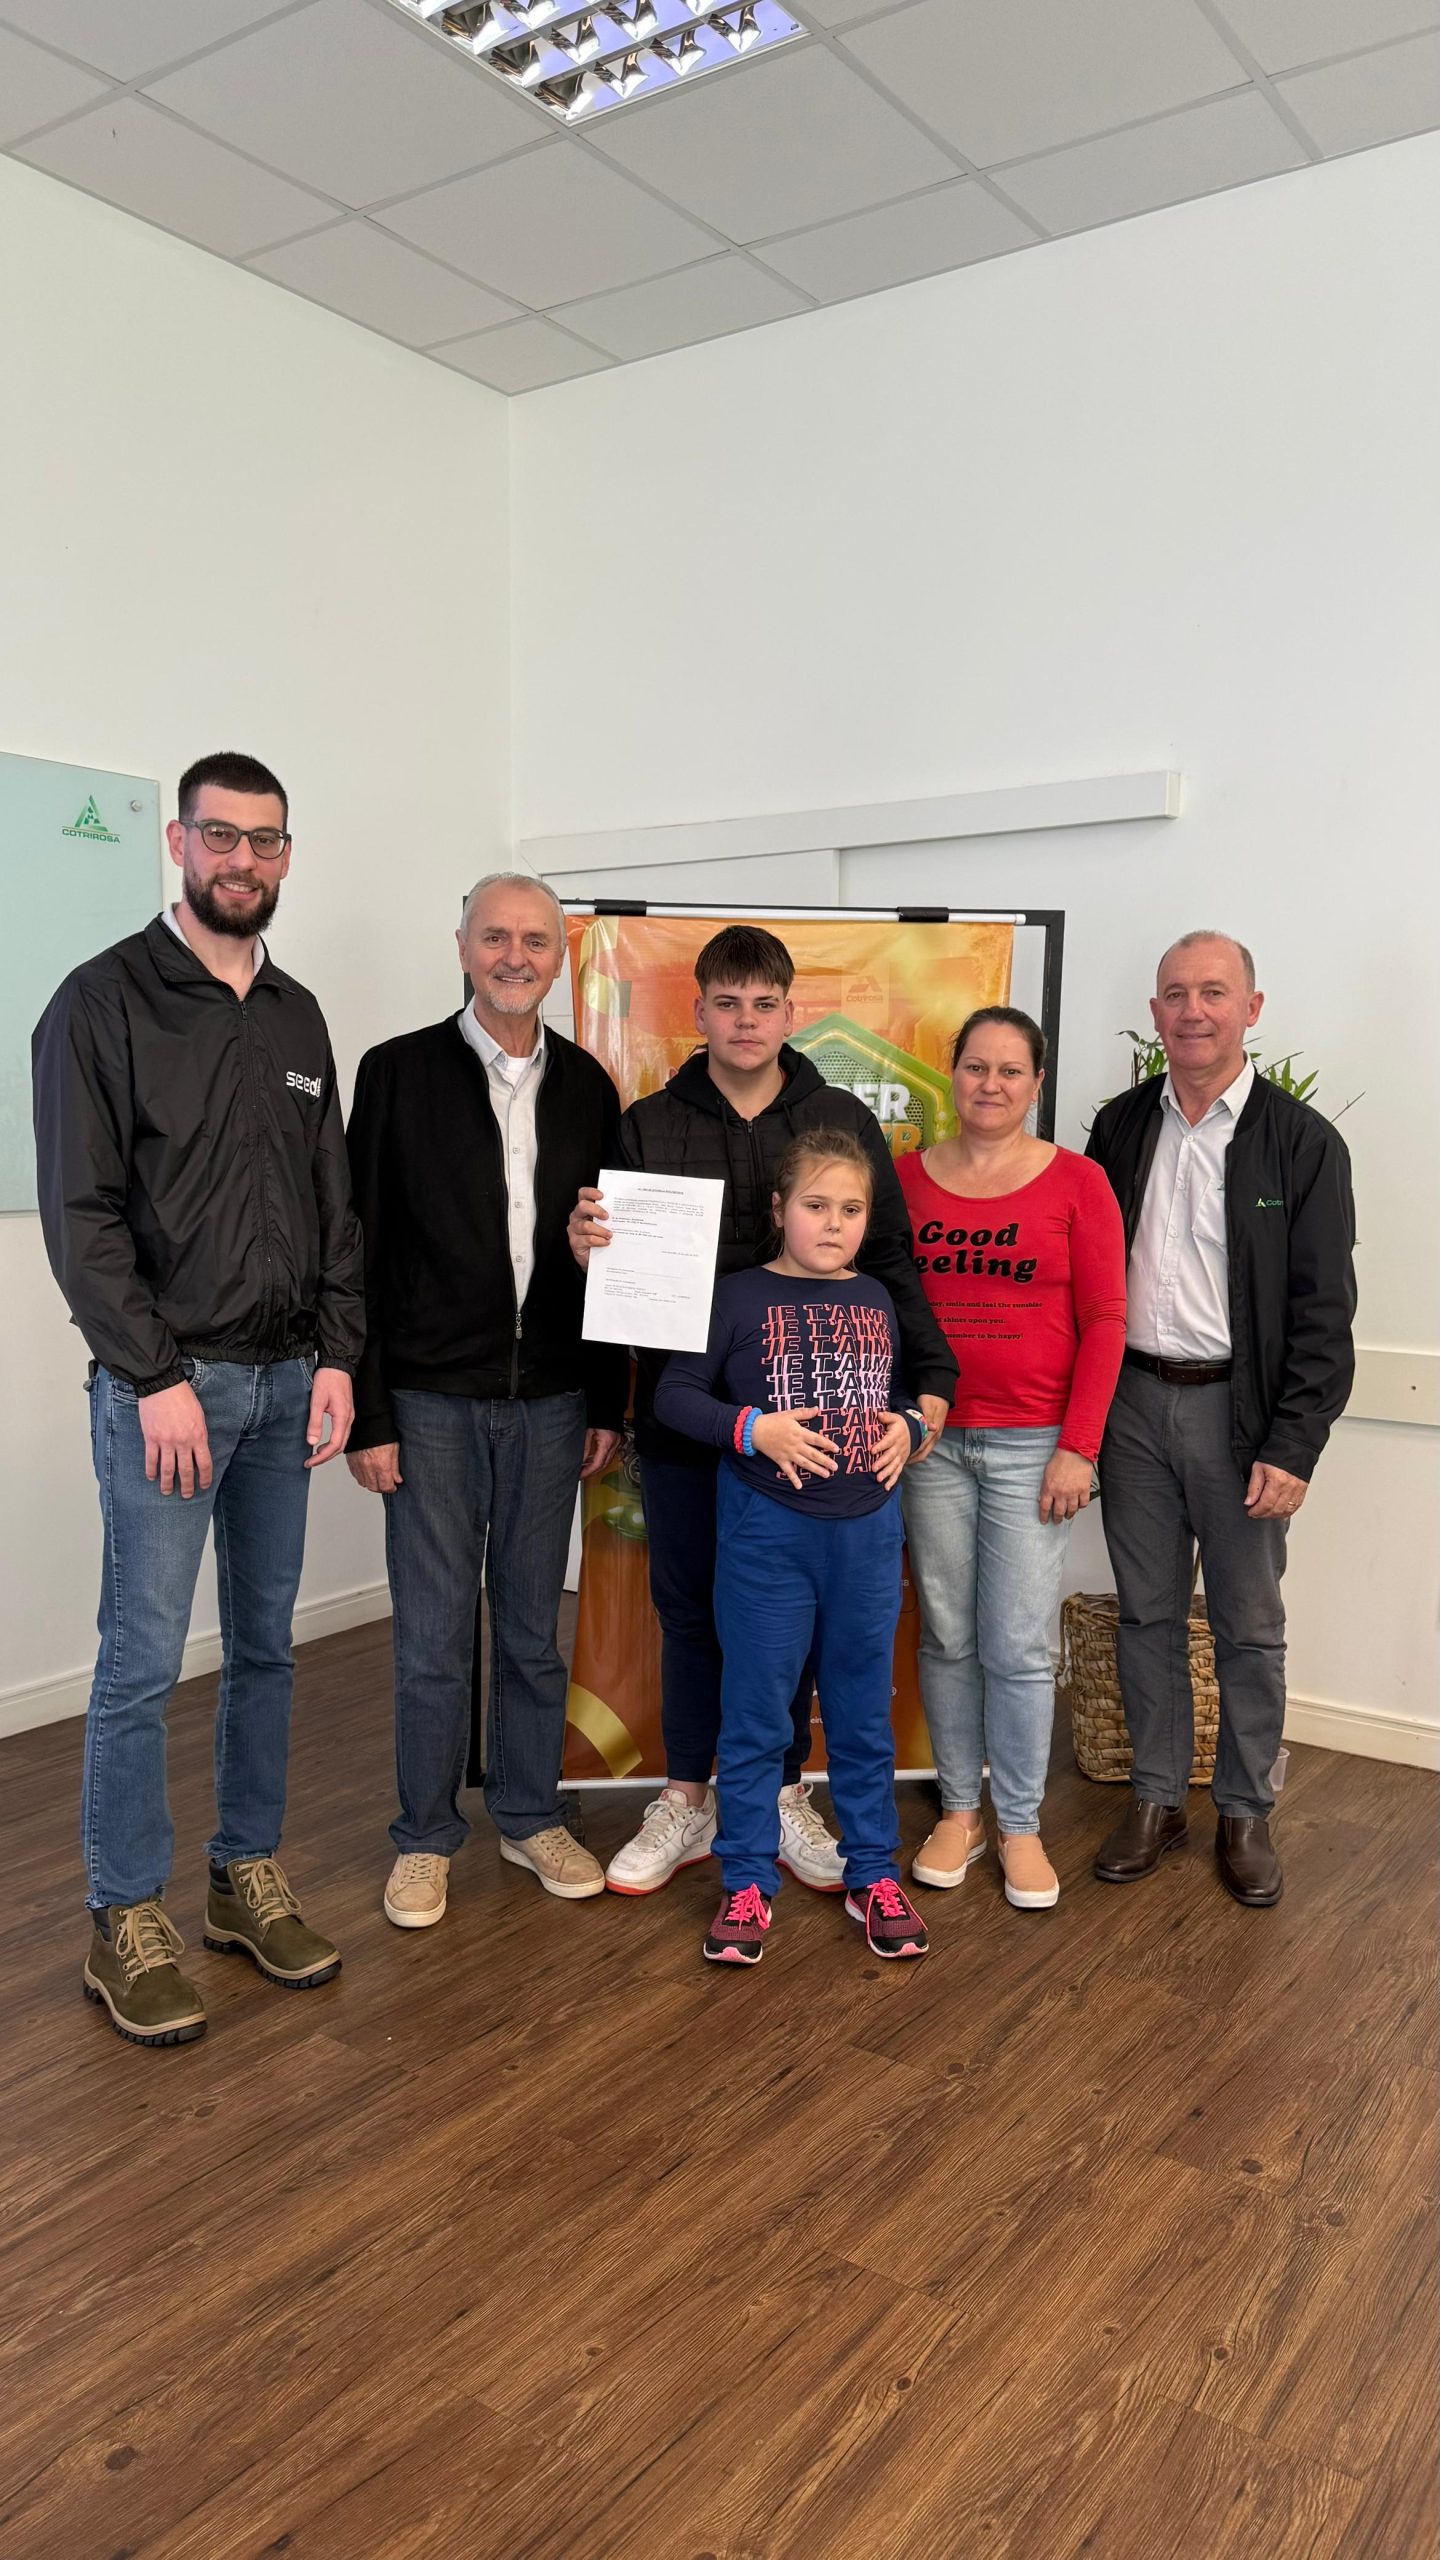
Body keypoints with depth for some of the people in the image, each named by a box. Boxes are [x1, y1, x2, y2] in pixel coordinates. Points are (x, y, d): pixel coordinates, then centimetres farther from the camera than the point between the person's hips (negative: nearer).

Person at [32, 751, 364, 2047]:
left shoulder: (298, 1016, 12)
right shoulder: (106, 1000, -5)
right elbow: (82, 1211, -10)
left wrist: (336, 1357, 2)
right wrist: (157, 1377, -15)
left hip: (286, 1379, 6)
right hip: (166, 1381, -5)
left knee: (265, 1640, 12)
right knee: (144, 1658, 0)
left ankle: (250, 1875, 27)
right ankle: (129, 1924, 14)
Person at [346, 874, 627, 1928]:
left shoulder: (586, 1084, 6)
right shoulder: (401, 1071, -4)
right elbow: (363, 1253, -5)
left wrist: (607, 1404, 6)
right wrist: (367, 1414, -9)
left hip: (550, 1400, 3)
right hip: (432, 1398, -3)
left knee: (533, 1626, 13)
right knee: (434, 1634, 6)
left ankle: (530, 1815, 30)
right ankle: (427, 1837, 23)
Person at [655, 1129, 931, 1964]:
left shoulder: (876, 1301, 9)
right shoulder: (740, 1297, -5)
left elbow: (907, 1390, 21)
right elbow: (675, 1395, -7)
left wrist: (908, 1426, -1)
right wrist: (754, 1429, -19)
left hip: (868, 1529, 4)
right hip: (767, 1530, -3)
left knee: (864, 1714, 13)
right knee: (755, 1715, 6)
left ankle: (874, 1875, 27)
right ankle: (749, 1883, 20)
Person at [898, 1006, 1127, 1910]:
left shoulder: (1077, 1181, -1)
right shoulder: (908, 1178, 5)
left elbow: (1104, 1321, -2)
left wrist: (1079, 1447, -8)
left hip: (1032, 1444, -2)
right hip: (930, 1438, 2)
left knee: (1018, 1646, 0)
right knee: (947, 1637, 9)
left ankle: (1020, 1824, 19)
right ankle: (959, 1810, 26)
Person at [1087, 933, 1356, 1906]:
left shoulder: (1302, 1141, -6)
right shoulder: (1122, 1124, 6)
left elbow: (1323, 1311, -8)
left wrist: (1292, 1448, -13)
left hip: (1239, 1409, -3)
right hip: (1130, 1398, 3)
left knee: (1250, 1626, 9)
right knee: (1148, 1614, 13)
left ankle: (1246, 1814, 26)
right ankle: (1157, 1800, 27)